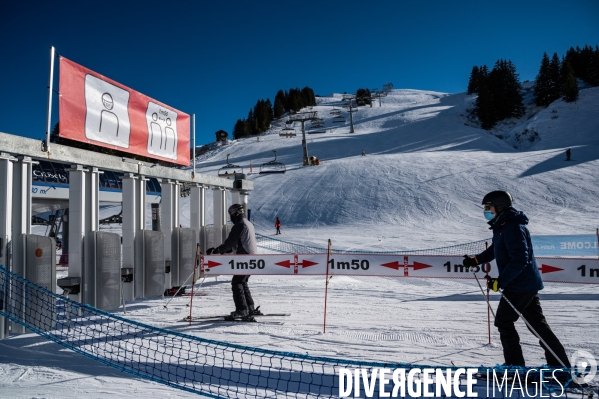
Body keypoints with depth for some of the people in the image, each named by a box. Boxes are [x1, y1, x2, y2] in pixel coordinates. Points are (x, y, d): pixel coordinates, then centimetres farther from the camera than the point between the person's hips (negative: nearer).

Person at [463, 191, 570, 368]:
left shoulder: (513, 228, -21)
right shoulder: (502, 226, 11)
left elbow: (520, 260, -27)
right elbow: (495, 250, 26)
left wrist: (500, 281, -27)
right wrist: (476, 260, 16)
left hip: (520, 285, -10)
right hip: (528, 284, 10)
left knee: (503, 322, 1)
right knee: (537, 323, 14)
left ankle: (515, 364, 9)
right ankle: (561, 365, 19)